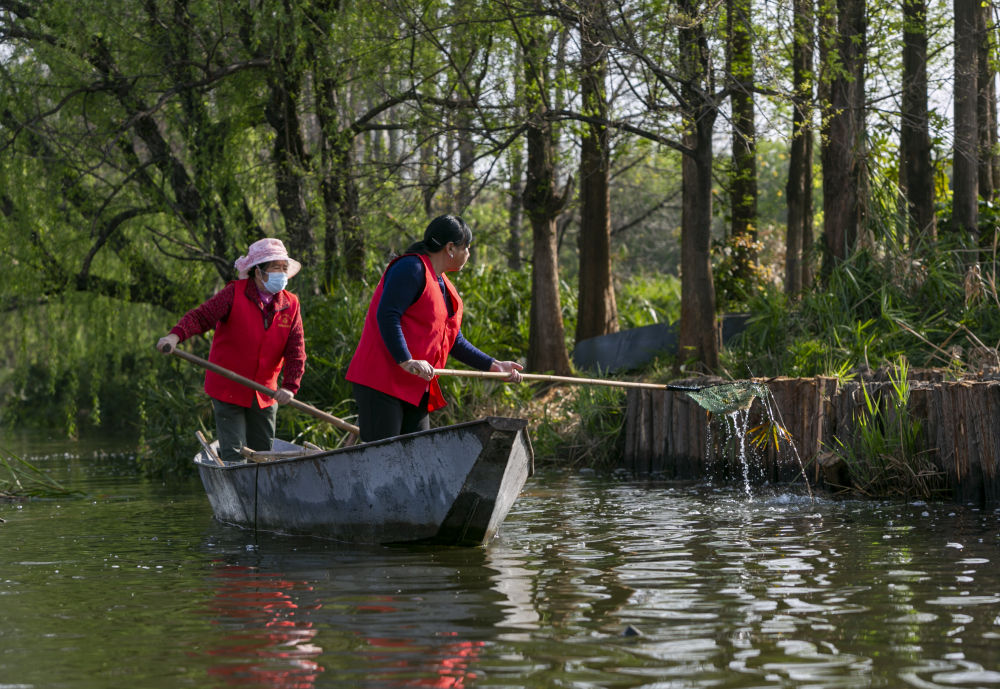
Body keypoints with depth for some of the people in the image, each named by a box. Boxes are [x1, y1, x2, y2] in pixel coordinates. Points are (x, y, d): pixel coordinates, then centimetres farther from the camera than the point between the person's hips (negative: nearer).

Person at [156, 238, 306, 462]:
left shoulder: (290, 305, 1)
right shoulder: (235, 294, -10)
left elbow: (296, 351, -3)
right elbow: (202, 316, -20)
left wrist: (290, 386, -18)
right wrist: (176, 335, -40)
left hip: (265, 393, 5)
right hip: (228, 390, -4)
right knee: (233, 454, -9)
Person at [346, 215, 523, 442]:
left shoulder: (444, 286, 22)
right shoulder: (411, 268, -8)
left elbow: (453, 342, 26)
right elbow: (386, 316, -19)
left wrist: (493, 365, 20)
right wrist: (406, 361, -27)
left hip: (416, 387, 10)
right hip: (381, 380, -10)